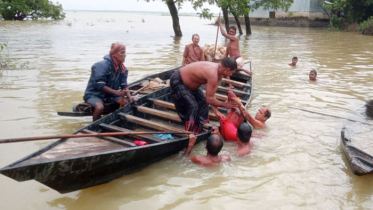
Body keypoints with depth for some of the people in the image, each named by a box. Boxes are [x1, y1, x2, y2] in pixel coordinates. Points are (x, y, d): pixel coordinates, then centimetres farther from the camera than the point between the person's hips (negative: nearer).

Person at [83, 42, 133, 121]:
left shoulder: (122, 68, -1)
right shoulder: (102, 65, -23)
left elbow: (124, 85, -1)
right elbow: (100, 85, -27)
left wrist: (129, 96, -20)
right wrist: (117, 92, -33)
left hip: (110, 95, 7)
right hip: (94, 94, -7)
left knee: (128, 102, -12)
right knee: (100, 107, -37)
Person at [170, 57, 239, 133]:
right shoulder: (213, 74, -34)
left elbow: (211, 95, -1)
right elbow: (209, 99, -29)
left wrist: (216, 111, -5)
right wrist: (224, 104, -17)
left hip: (187, 81, 10)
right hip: (177, 81, -10)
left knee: (203, 102, 10)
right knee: (192, 106, -13)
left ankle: (199, 130, 19)